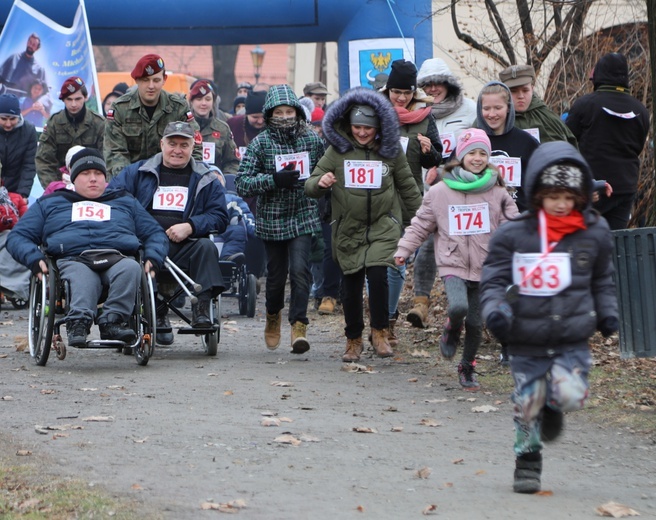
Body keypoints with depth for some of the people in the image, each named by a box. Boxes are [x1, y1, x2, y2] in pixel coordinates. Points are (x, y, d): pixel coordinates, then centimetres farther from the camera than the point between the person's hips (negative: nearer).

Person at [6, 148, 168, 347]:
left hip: (118, 259, 2)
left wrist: (152, 259, 5)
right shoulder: (49, 203, 31)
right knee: (82, 278, -40)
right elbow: (17, 237, 21)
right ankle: (79, 320, -65)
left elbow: (156, 234, 29)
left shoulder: (126, 202, 35)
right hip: (72, 260, -2)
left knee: (130, 268, -37)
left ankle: (112, 320, -51)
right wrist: (35, 259, -2)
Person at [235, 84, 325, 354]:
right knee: (276, 274, 8)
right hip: (272, 218, 0)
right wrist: (274, 180, -21)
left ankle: (299, 324, -14)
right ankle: (273, 316, 36)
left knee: (300, 269, -16)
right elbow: (242, 183, -10)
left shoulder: (311, 139, 2)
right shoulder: (261, 143, -4)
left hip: (303, 217, 0)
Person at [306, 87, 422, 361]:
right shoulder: (337, 150, 0)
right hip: (348, 229, 1)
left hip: (383, 226, -1)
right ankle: (353, 340, 22)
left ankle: (380, 333, -2)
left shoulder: (391, 151, 2)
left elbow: (407, 187, 14)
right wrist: (320, 183, -22)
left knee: (378, 275, -19)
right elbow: (311, 186, 1)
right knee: (351, 286, 6)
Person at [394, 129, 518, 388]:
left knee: (475, 322, 5)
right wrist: (404, 249, 2)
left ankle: (467, 367, 26)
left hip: (485, 268, 2)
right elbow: (421, 224, 9)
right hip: (453, 264, -2)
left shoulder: (497, 192, 3)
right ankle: (452, 330, 10)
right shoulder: (440, 191, 2)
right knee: (458, 306, -26)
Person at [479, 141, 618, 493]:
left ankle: (552, 408, 19)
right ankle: (528, 464, 28)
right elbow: (493, 280, -2)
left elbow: (602, 280, 18)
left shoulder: (594, 233, 2)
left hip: (573, 340, 1)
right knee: (527, 406, 6)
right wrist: (495, 311, -18)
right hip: (527, 341, 0)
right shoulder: (513, 236, -5)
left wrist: (607, 313, 9)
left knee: (570, 394, -18)